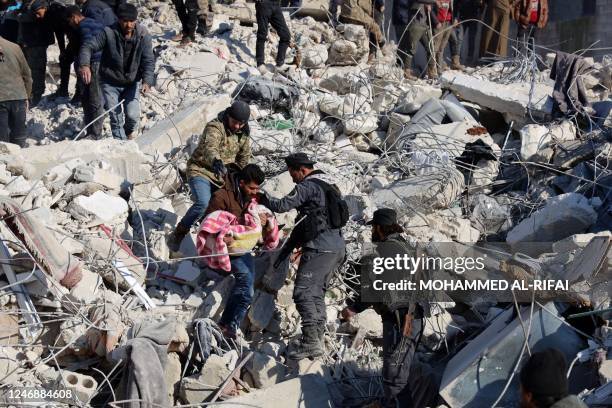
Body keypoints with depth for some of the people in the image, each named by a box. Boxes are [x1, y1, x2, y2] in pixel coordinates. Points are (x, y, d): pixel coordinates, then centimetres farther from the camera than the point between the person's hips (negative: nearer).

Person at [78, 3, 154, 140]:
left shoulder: (143, 36, -13)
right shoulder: (108, 33, -17)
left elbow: (149, 61, -15)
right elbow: (88, 46, -17)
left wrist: (147, 81, -31)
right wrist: (85, 64, -37)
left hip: (132, 83, 1)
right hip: (110, 83, -1)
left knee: (133, 116, -10)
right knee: (116, 119, 0)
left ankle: (130, 131, 26)